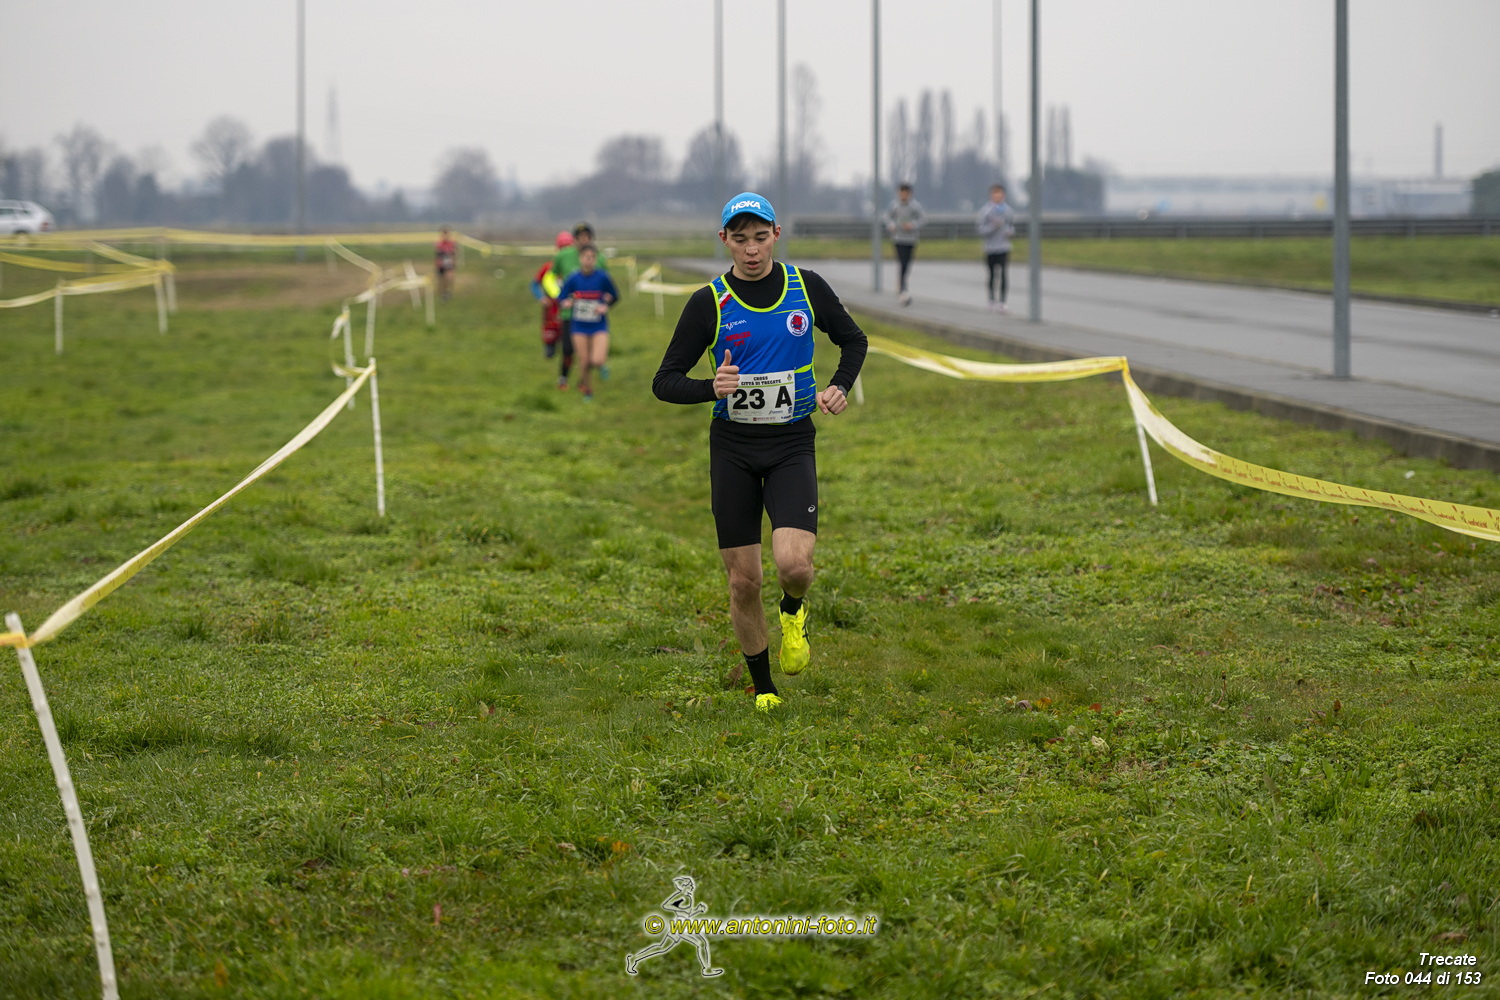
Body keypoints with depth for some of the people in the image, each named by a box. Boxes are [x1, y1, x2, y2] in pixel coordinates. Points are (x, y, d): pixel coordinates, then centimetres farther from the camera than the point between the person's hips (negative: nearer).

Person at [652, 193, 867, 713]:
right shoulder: (709, 303, -4)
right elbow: (664, 381, -2)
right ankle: (763, 688, 21)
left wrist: (840, 387, -2)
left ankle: (793, 613, 16)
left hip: (793, 443, 0)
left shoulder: (806, 287, 1)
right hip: (733, 446, 0)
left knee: (793, 562, -21)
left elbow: (853, 339, 17)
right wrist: (711, 388, -22)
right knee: (743, 582, 1)